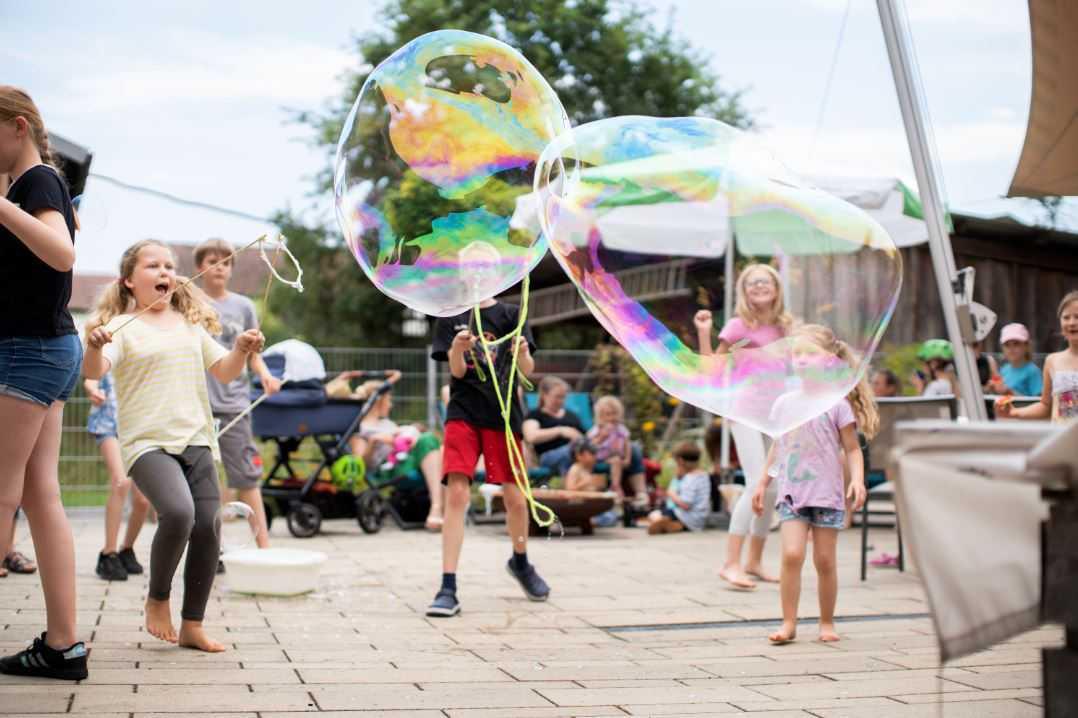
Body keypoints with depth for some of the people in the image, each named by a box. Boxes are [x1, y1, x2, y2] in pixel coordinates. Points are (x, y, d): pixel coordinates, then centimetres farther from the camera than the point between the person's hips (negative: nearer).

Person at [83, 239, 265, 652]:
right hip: (148, 442, -5)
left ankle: (192, 626, 11)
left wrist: (241, 352, -3)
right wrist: (94, 347, -37)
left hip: (197, 440, 6)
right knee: (178, 512, -27)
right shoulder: (123, 328, 0)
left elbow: (224, 373, 17)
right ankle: (157, 599, 0)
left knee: (208, 526, -3)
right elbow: (94, 371, -15)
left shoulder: (191, 325, 17)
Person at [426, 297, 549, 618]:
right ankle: (448, 589, -12)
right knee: (457, 494, -13)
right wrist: (458, 349, -24)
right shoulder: (451, 317, 7)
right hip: (463, 412, -1)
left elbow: (528, 370, -2)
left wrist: (522, 353, -26)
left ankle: (521, 562, 36)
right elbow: (457, 371, -2)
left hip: (503, 414, 1)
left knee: (515, 497, 7)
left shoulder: (511, 315, 5)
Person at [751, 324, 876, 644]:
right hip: (792, 493, 2)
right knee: (791, 554, -12)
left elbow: (852, 449, -2)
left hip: (826, 494, -2)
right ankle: (788, 623, -6)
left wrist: (857, 479, -18)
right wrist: (763, 483, 23)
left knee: (825, 560, 3)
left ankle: (827, 623, 18)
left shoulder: (836, 403, -4)